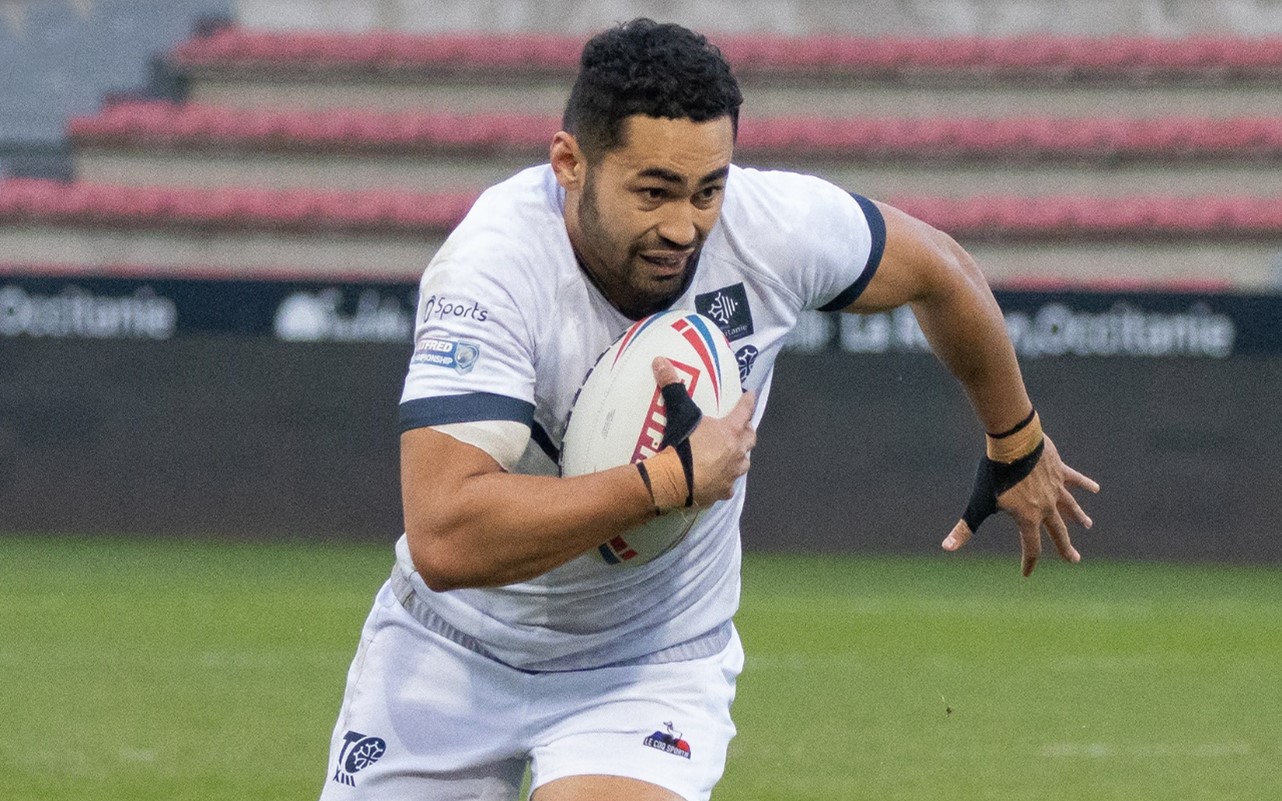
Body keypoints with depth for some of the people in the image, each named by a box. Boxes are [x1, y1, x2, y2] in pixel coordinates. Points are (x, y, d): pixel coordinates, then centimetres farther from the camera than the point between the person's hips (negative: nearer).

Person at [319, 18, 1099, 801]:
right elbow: (444, 539, -41)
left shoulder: (776, 226, -19)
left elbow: (940, 272, 4)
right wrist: (670, 479, -38)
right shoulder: (492, 268, -31)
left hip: (657, 665, 1)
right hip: (453, 650, -1)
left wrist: (1019, 447, 18)